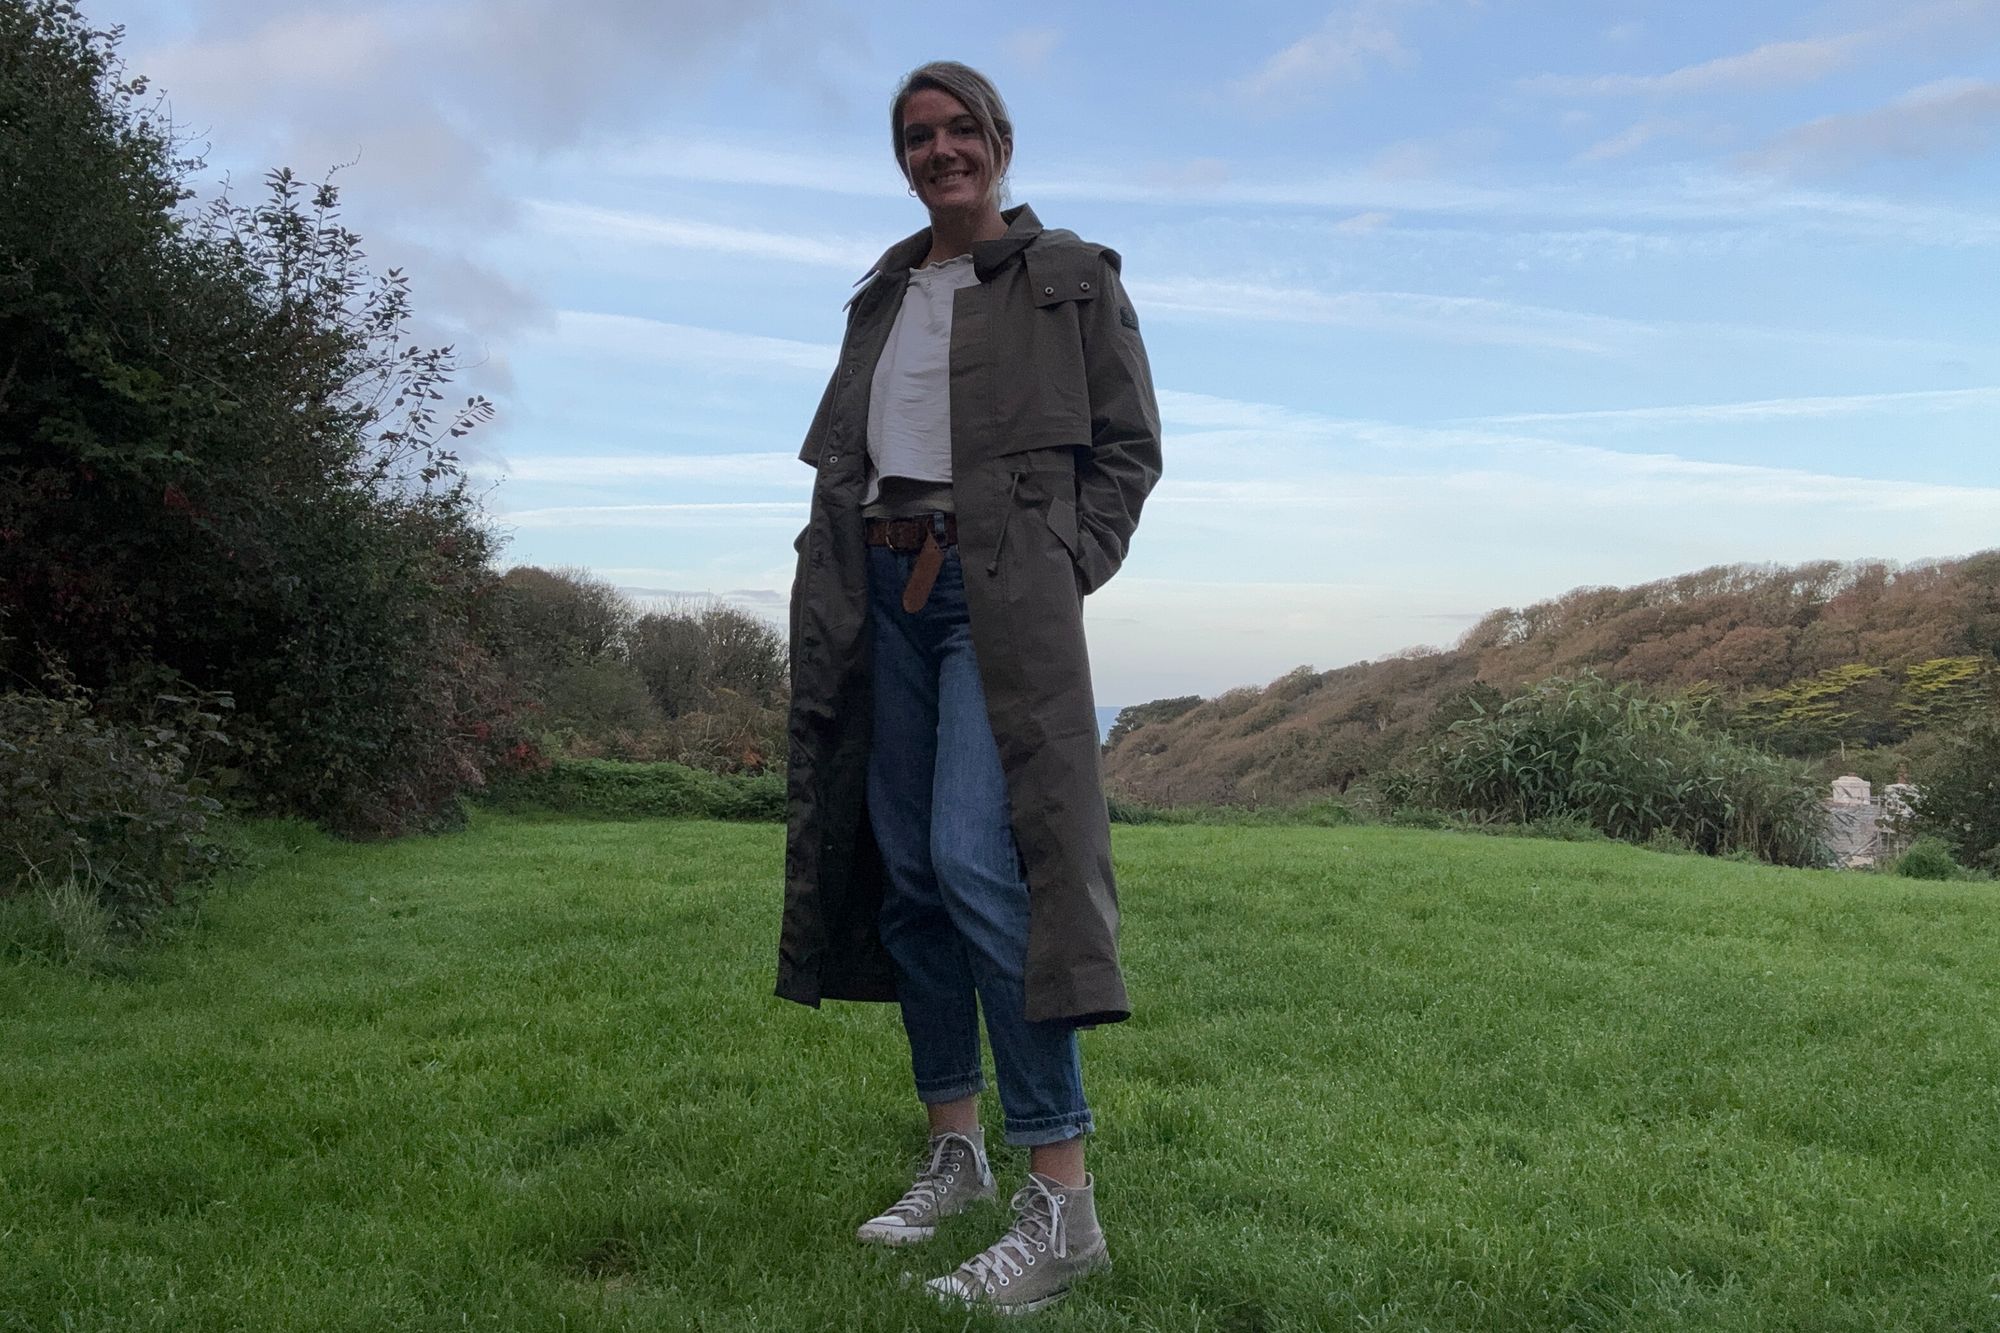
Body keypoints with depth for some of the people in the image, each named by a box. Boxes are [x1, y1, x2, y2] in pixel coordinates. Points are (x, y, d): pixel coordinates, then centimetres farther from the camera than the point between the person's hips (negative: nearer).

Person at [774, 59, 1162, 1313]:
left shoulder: (1072, 277, 6)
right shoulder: (884, 294, 21)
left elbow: (1130, 448, 4)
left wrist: (1066, 577, -8)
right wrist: (834, 577, 6)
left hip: (1001, 587, -6)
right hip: (880, 587, 6)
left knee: (977, 856, -20)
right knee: (904, 868, 4)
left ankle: (1064, 1197, -15)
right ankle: (956, 1147, 16)